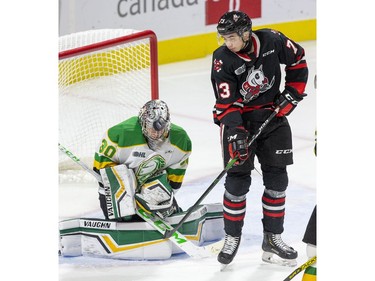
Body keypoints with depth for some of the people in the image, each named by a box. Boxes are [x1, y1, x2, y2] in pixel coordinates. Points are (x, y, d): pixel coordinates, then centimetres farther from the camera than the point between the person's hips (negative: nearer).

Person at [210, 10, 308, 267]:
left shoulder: (272, 41, -14)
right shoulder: (223, 59, -18)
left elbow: (298, 60, 5)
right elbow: (226, 103, -20)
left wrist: (292, 93, 0)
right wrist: (235, 135, -28)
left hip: (273, 114, 3)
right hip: (238, 118, -3)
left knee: (277, 178, 2)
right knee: (238, 178, -7)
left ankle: (272, 239, 11)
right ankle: (232, 238, 8)